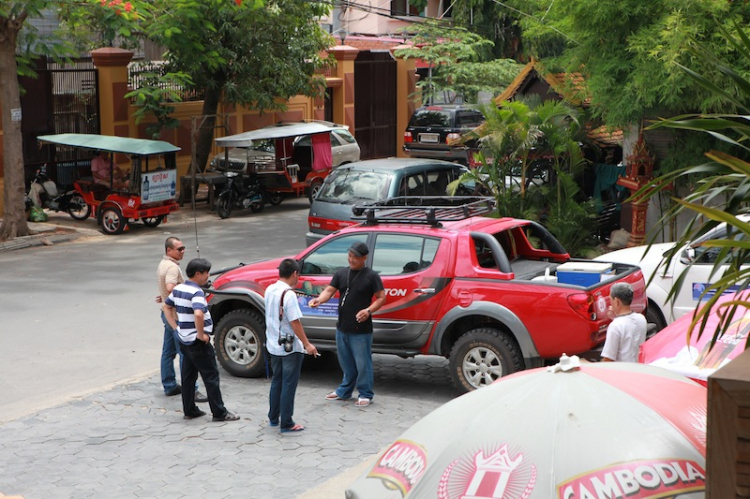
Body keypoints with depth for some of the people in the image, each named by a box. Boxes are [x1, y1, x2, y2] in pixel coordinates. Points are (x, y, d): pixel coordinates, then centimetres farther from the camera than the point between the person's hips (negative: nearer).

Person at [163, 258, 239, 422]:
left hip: (184, 339, 9)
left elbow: (166, 307, 20)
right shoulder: (196, 292, -21)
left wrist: (176, 327, 14)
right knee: (211, 377, -2)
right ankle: (219, 413, 1)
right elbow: (198, 314, -36)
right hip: (198, 342, -9)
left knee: (188, 376, 15)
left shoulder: (178, 289, 8)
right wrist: (201, 334, -23)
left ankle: (189, 410, 20)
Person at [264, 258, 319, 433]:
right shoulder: (289, 294, -21)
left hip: (273, 345, 8)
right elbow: (295, 322, -22)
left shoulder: (270, 290, 3)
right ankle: (286, 424, 3)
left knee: (277, 382, 19)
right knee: (289, 385, -1)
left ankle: (274, 418, 27)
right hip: (290, 347, -8)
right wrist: (307, 344, -16)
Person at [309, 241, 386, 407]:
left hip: (361, 330, -5)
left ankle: (365, 394, 12)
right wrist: (319, 299, -18)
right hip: (342, 327, 5)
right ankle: (344, 391, 31)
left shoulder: (371, 276, -7)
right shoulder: (341, 273, 8)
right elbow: (329, 290, 3)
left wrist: (369, 310, -22)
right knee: (346, 362, 18)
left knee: (363, 363, 0)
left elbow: (381, 297, -6)